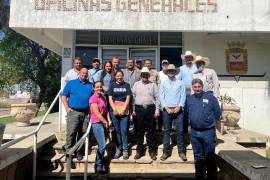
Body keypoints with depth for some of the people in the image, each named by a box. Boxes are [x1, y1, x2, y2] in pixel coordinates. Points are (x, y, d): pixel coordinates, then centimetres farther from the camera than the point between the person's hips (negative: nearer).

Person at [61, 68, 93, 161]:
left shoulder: (90, 85, 16)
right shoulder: (71, 83, 10)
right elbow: (64, 96, 6)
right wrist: (67, 108, -5)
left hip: (85, 113, 3)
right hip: (73, 112, -2)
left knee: (82, 134, 7)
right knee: (71, 133, -8)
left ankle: (79, 152, 18)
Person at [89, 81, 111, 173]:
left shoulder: (102, 97, 15)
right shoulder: (93, 98, -10)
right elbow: (97, 113, -15)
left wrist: (109, 121, 2)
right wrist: (105, 122, -8)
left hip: (103, 123, 8)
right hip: (97, 123, -8)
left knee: (101, 145, 13)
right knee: (102, 145, -11)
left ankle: (100, 163, 25)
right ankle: (98, 165, 3)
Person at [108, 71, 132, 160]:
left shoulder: (126, 85, 9)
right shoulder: (112, 85, 8)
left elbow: (128, 98, 2)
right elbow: (110, 98, 3)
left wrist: (123, 109, -9)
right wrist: (114, 109, -9)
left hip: (124, 110, 0)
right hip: (114, 110, 1)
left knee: (124, 130, -3)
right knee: (117, 130, 5)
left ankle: (125, 150, 7)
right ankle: (118, 149, 18)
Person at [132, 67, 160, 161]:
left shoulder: (153, 85, 8)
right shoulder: (136, 84, 9)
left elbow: (157, 98, 5)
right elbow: (133, 97, 6)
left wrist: (157, 110, -2)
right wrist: (133, 110, 0)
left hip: (150, 109, 0)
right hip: (139, 109, 1)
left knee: (151, 130, 6)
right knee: (139, 130, 7)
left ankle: (152, 151, 18)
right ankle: (139, 150, 19)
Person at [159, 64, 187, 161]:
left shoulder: (180, 83, 8)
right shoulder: (163, 84, 9)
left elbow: (183, 96, 2)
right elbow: (161, 97, 3)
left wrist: (179, 107, -10)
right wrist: (166, 107, -8)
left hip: (178, 109, 0)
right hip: (166, 109, 1)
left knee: (180, 131, 1)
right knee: (166, 131, 4)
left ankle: (181, 151, 12)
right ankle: (166, 151, 13)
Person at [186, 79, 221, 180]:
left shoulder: (210, 97, -5)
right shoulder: (189, 99, 7)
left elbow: (217, 113, 0)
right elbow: (187, 113, 17)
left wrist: (210, 123, 4)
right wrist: (192, 123, 10)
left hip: (208, 131, -4)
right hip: (194, 132, 4)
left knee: (210, 156, 4)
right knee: (198, 156, 16)